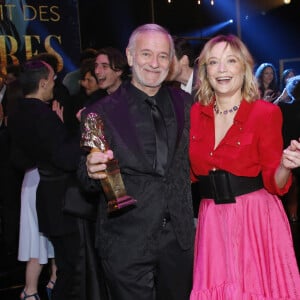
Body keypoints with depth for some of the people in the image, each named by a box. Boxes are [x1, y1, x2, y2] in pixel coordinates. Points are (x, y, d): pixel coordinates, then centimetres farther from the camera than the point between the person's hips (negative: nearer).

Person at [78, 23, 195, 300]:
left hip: (179, 237, 4)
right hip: (126, 242, -3)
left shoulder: (185, 104, 3)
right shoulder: (101, 113, -6)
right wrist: (92, 171, -25)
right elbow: (86, 177, -4)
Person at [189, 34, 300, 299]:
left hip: (255, 217, -3)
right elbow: (191, 171, 10)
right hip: (212, 220, 4)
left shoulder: (266, 112, -8)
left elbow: (274, 183, -8)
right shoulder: (196, 113, 4)